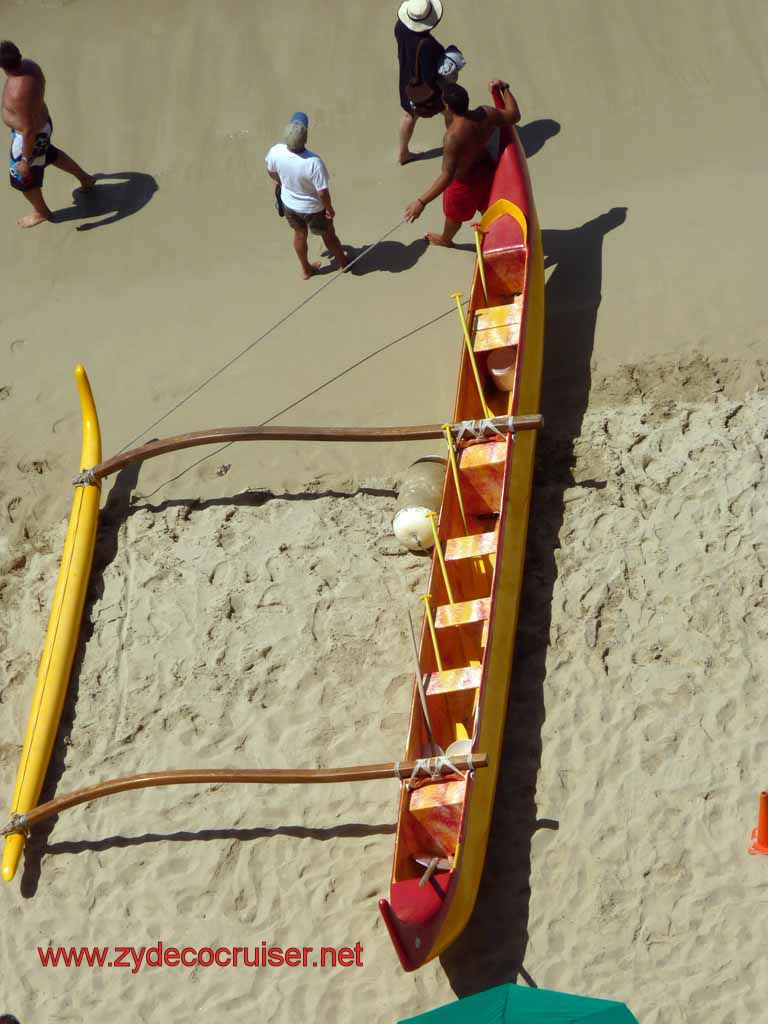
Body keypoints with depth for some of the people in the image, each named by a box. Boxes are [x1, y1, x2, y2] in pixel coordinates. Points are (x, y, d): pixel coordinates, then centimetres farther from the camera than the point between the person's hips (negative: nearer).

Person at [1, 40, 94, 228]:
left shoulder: (18, 93, -41)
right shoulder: (29, 65, -15)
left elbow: (29, 131, -32)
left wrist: (25, 160, -20)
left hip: (31, 137, -8)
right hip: (41, 122, 8)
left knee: (22, 179, 20)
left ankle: (41, 212, 46)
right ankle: (85, 178, 57)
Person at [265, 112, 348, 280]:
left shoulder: (275, 152, -26)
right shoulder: (313, 162, -40)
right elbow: (322, 192, -30)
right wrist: (330, 209, -9)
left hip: (289, 204, 4)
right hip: (313, 208, -4)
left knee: (299, 234, 31)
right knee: (329, 235, 25)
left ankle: (306, 269, 53)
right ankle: (343, 262, 52)